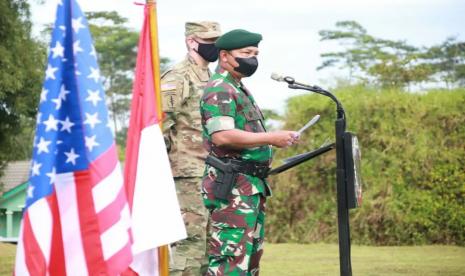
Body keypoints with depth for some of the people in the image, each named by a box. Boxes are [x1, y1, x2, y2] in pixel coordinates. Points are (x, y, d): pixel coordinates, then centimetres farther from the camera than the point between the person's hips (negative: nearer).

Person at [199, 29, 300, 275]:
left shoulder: (239, 89, 22)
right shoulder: (219, 89, -11)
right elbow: (222, 135, -23)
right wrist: (271, 138, -19)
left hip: (251, 187, 10)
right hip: (231, 185, -10)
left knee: (251, 254, 12)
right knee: (231, 254, -13)